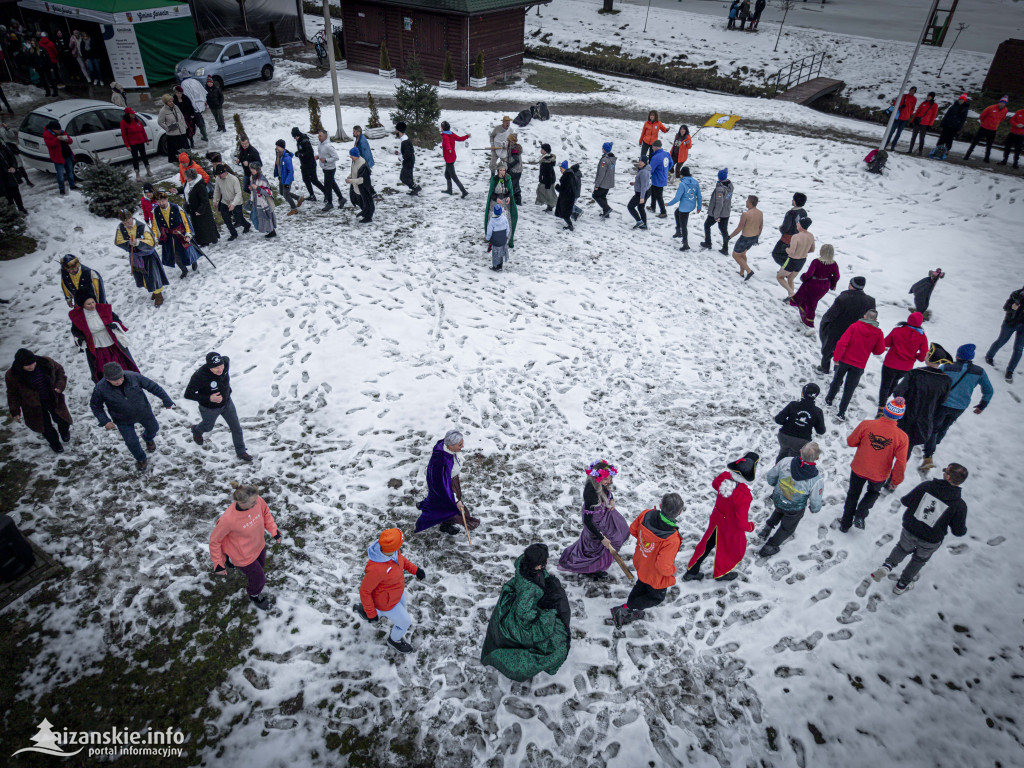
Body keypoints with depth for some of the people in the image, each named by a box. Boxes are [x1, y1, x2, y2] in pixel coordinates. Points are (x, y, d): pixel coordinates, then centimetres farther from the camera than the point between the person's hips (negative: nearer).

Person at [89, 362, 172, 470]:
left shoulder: (133, 376, -28)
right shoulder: (100, 389, -26)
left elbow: (153, 386, -14)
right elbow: (95, 406, -7)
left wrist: (166, 400, -9)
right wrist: (104, 421, -16)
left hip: (143, 412, 2)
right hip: (123, 421, -1)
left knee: (154, 428, 24)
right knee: (131, 442, 4)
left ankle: (148, 439, 63)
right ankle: (141, 459, 37)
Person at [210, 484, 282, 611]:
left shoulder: (257, 501, -28)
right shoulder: (228, 519, -40)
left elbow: (266, 513, -2)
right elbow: (214, 540, -22)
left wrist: (274, 530, -8)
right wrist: (218, 564, -14)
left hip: (259, 545, 5)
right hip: (244, 556, -5)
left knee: (261, 566, 32)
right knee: (259, 579, 14)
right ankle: (254, 595, 50)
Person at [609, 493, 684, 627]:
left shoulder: (646, 515, -27)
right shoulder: (671, 540, -43)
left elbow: (633, 530, -7)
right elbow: (663, 567, -34)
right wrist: (673, 570, -12)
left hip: (641, 564, 6)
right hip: (656, 577, -6)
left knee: (641, 587, 34)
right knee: (657, 597, 25)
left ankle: (630, 612, 50)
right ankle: (624, 609, 21)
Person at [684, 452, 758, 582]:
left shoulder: (724, 477, -24)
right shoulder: (743, 496, -41)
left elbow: (714, 484, 2)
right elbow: (741, 523, -30)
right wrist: (750, 526, -9)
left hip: (716, 519, 5)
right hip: (731, 527, -5)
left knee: (707, 543, 26)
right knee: (734, 548, 26)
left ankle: (691, 571, 42)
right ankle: (720, 573, 52)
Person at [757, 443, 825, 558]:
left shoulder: (785, 462, -30)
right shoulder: (817, 480, -35)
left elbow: (770, 477, -11)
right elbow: (816, 502, -18)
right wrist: (814, 509, 7)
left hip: (777, 500, 2)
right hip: (795, 510, -2)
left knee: (780, 510, 40)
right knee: (788, 528, 28)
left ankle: (768, 528, 35)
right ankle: (769, 547, 40)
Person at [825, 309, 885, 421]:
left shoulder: (855, 326, -11)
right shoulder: (878, 333, -7)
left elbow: (842, 343, -17)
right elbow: (880, 350, 1)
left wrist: (836, 358, -9)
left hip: (844, 360, 0)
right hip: (859, 366, 0)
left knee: (837, 380, 24)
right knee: (849, 389, 8)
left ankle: (829, 399, 41)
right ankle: (841, 413, 7)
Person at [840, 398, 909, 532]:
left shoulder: (866, 424, -25)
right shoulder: (902, 437, -23)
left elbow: (851, 442, -11)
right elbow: (901, 464, -17)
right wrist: (895, 481, -1)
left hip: (858, 469, 0)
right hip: (879, 475, 0)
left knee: (853, 495, 24)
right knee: (873, 493, 33)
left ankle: (845, 524, 34)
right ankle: (860, 515, 15)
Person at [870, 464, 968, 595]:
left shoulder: (926, 486, -18)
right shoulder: (959, 505, -20)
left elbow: (905, 501, -7)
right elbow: (959, 532, -12)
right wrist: (963, 529, 12)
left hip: (909, 530, 1)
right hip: (930, 541, -1)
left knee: (903, 548, 30)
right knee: (920, 559, 27)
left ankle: (887, 566, 5)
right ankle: (901, 585, 37)